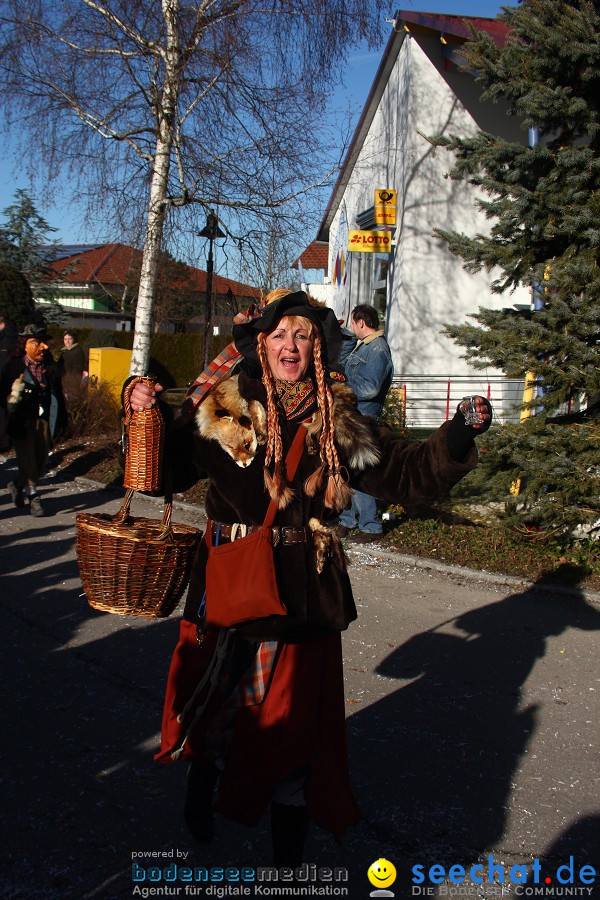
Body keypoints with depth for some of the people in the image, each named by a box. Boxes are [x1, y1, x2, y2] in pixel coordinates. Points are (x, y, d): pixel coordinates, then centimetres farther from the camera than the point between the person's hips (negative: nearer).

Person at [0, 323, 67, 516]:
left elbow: (58, 396, 8)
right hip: (22, 422, -3)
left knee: (40, 461, 9)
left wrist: (59, 421, 4)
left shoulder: (50, 368, 6)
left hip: (44, 421, 4)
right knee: (27, 461, -2)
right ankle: (33, 497, 11)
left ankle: (18, 486, 33)